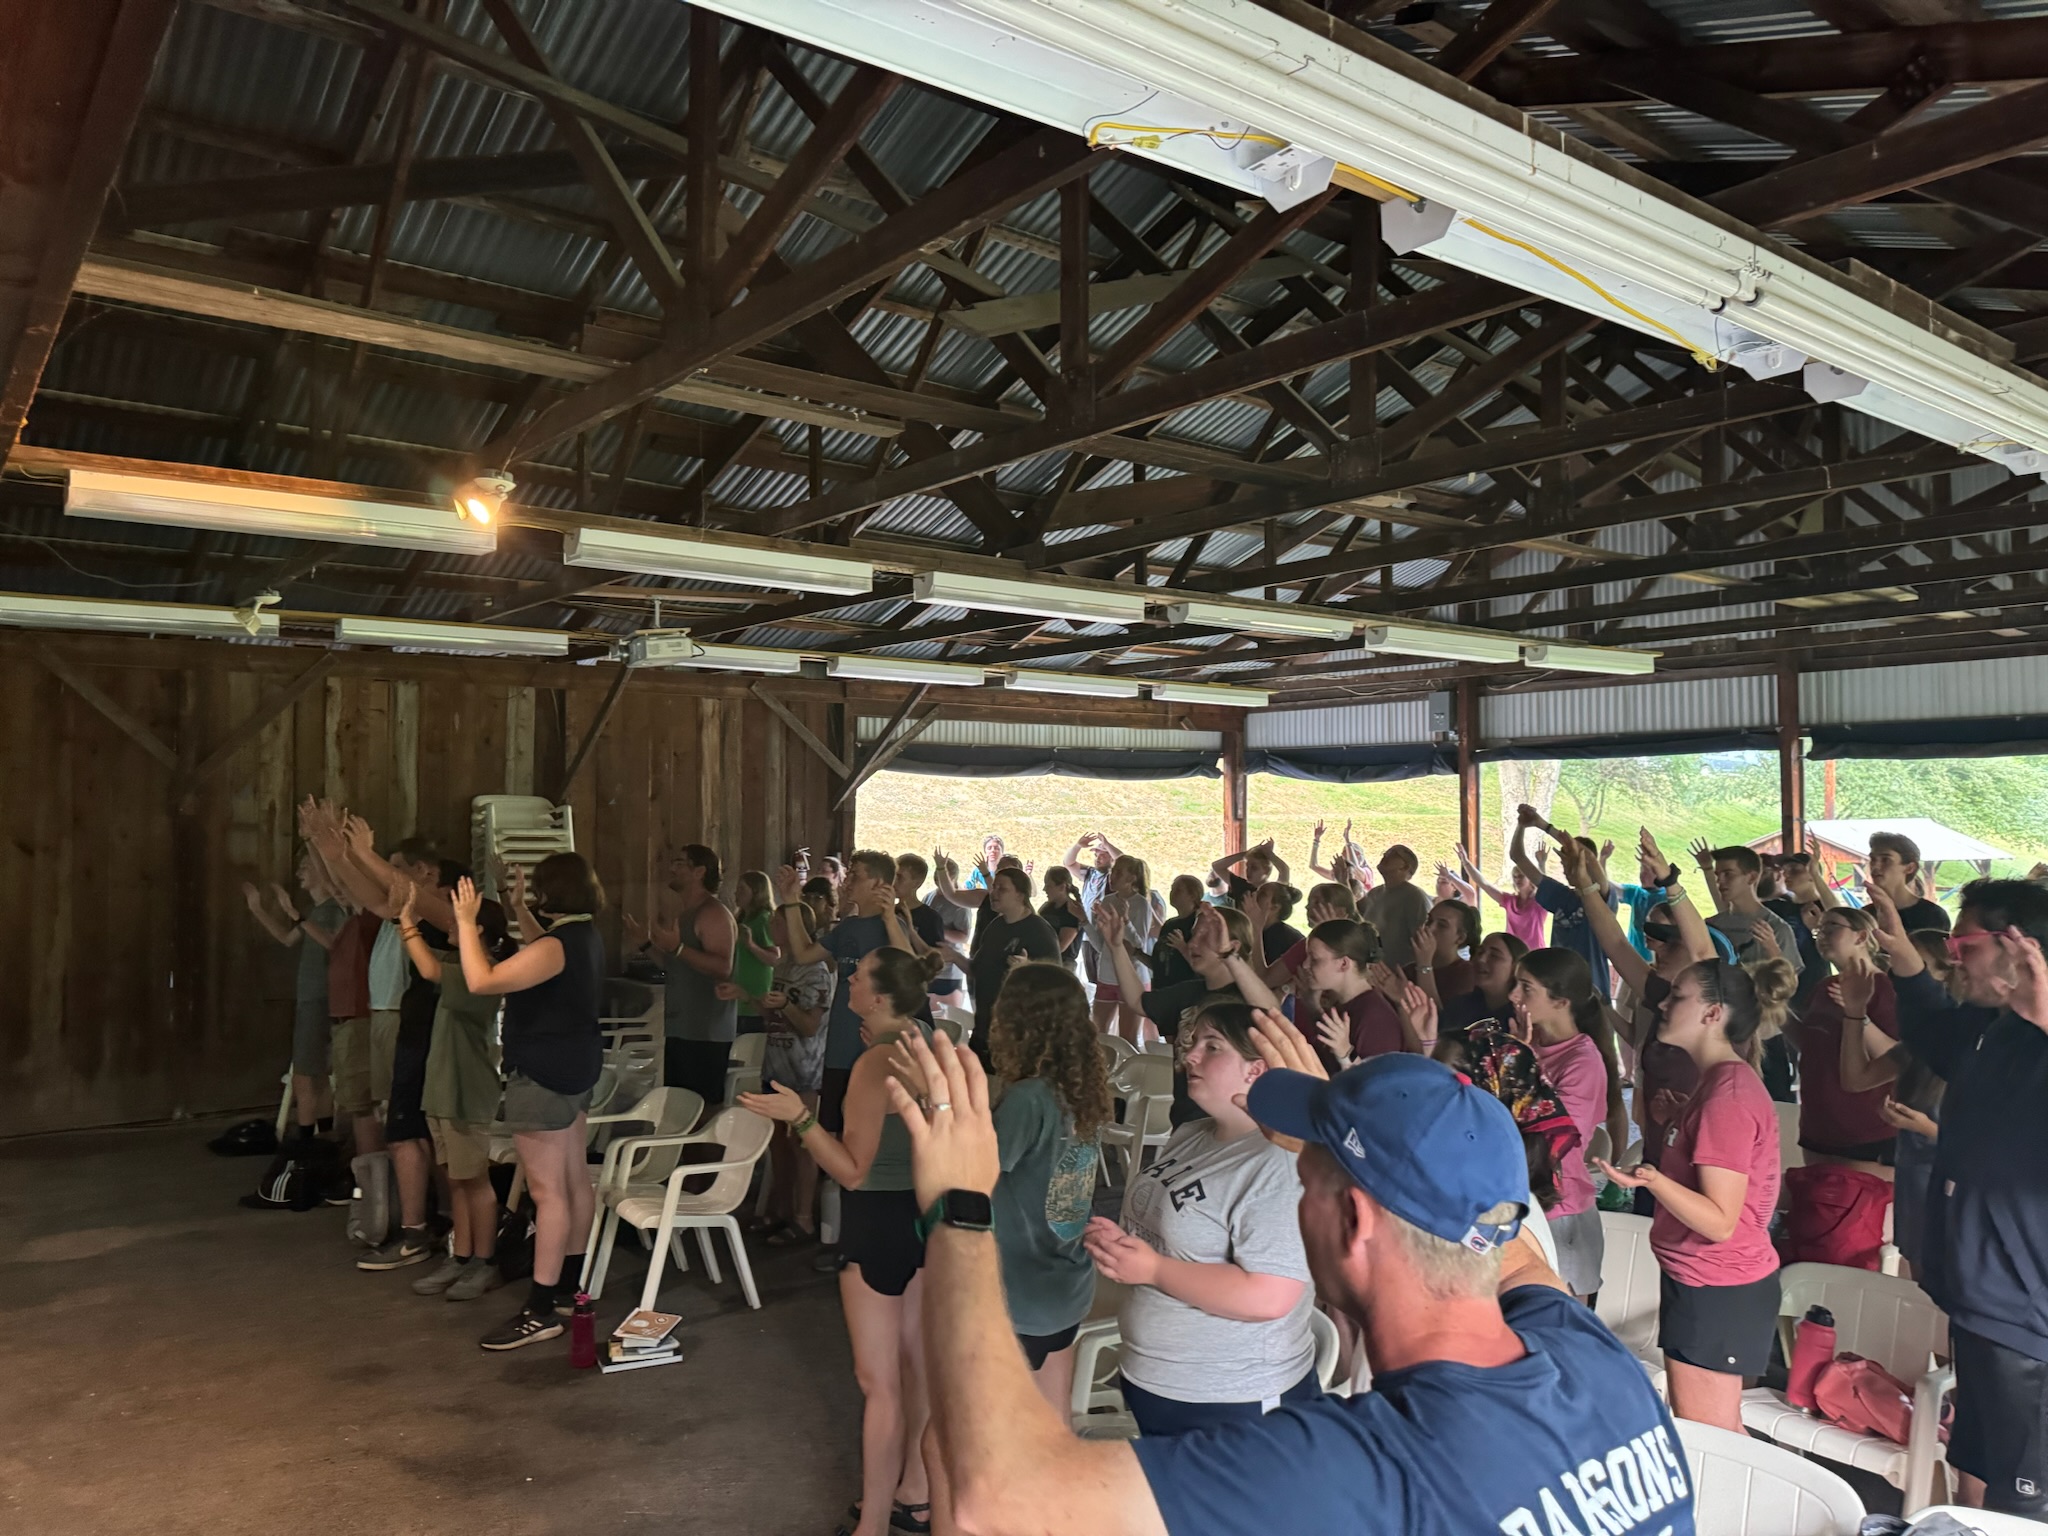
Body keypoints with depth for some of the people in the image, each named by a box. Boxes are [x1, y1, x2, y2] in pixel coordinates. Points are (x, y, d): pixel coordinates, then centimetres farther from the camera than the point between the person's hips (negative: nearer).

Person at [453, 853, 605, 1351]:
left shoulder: (559, 944, -24)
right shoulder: (583, 935, 7)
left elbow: (482, 981, -29)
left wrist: (467, 923, -21)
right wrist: (517, 909, 25)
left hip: (542, 1072, -10)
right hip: (574, 1068, 10)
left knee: (546, 1190, -7)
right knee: (573, 1179, 15)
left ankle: (541, 1311, -3)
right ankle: (568, 1287, 26)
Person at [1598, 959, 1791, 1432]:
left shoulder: (1728, 1095, -21)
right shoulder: (1724, 1081, 9)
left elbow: (1719, 1221, -24)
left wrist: (1652, 1181, -37)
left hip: (1716, 1292, -10)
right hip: (1705, 1283, 10)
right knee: (1719, 1441, 17)